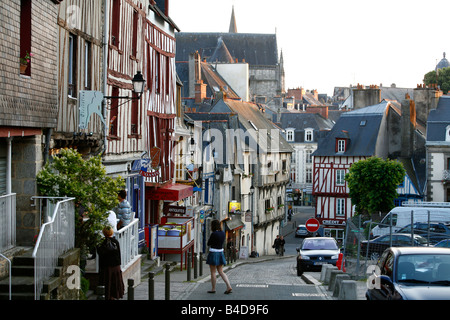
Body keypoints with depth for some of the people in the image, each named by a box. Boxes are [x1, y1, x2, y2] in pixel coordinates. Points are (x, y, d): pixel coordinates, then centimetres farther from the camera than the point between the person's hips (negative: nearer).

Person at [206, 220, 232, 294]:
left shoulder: (213, 234, -17)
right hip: (220, 254, 7)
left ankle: (213, 289, 9)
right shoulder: (223, 233, 6)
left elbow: (208, 244, -6)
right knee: (221, 272, 9)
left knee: (213, 272, 4)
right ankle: (229, 286, -4)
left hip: (213, 254, -7)